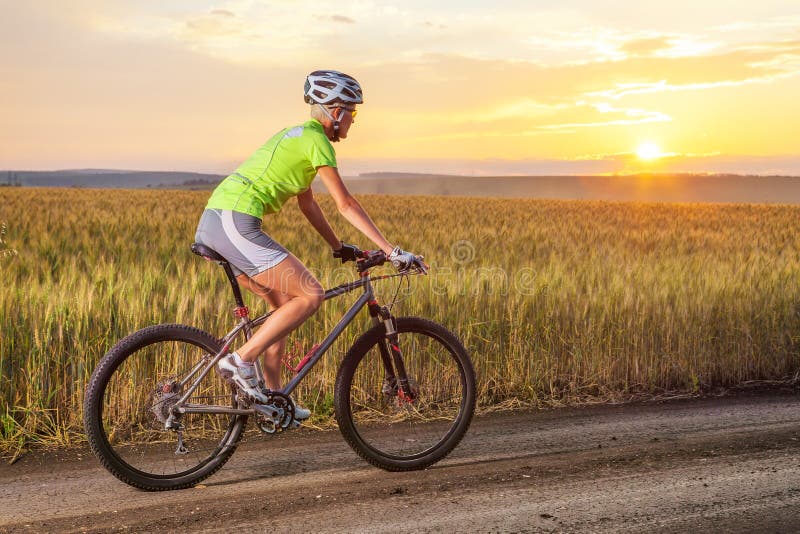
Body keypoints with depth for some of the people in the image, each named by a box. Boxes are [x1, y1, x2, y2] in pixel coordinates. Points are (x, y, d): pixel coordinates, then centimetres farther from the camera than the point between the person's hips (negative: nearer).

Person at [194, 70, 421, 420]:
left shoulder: (296, 135, 24)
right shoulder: (316, 140, -5)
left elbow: (308, 204, 30)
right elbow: (346, 205, -7)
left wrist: (338, 247, 35)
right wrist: (391, 250, -4)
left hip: (211, 222, 10)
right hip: (236, 224, -10)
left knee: (283, 302, 18)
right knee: (311, 295, -7)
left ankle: (273, 394, 20)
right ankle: (241, 360, -8)